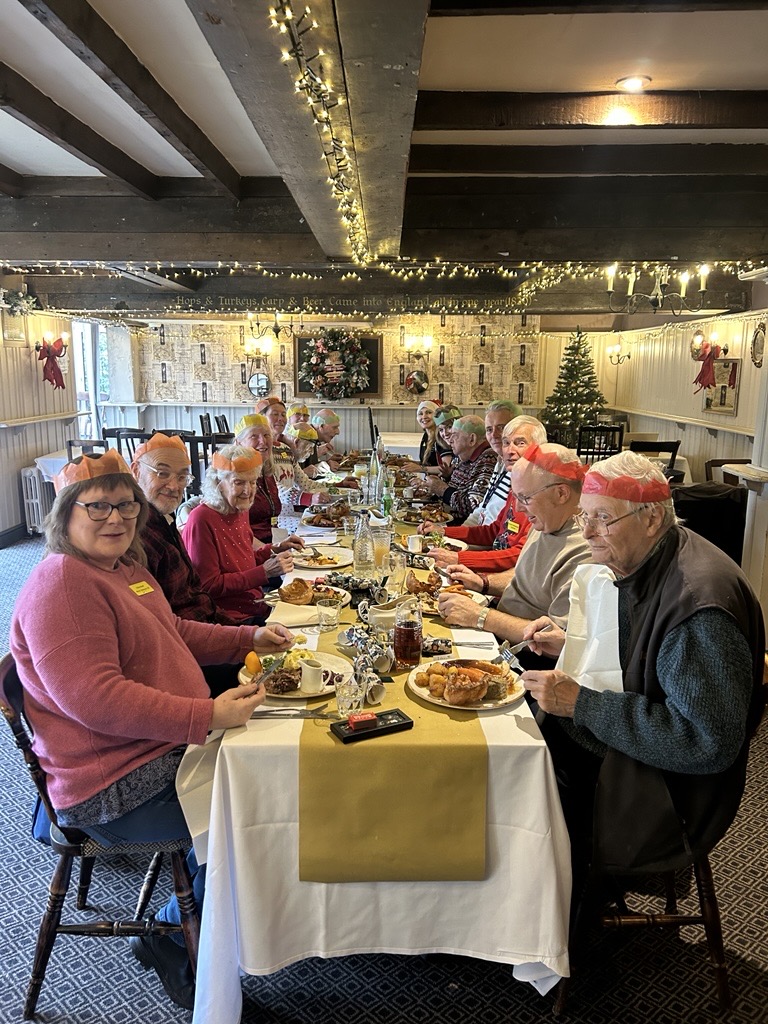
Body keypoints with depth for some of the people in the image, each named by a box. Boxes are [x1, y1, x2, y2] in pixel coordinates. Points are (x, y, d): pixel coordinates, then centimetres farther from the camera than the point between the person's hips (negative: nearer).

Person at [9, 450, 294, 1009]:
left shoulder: (124, 567, 10)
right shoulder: (61, 584, -21)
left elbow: (174, 632, 23)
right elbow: (93, 698, -30)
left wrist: (250, 637, 11)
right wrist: (208, 716, -34)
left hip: (170, 748, 10)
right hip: (118, 789, -10)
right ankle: (172, 941, 15)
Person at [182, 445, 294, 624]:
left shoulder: (240, 511, 11)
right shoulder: (202, 519, -14)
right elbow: (208, 586, -16)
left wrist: (276, 550, 6)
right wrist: (265, 572, -19)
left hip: (258, 611, 8)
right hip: (230, 621, -8)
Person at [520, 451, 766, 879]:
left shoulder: (698, 602, -27)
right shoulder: (630, 566, 2)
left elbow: (709, 743, -29)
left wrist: (581, 704, -28)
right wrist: (571, 645, 0)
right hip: (604, 742, 9)